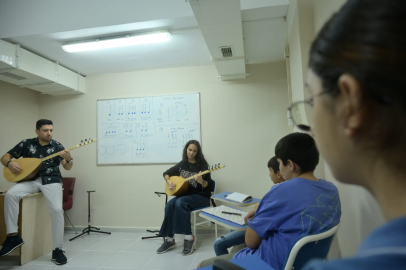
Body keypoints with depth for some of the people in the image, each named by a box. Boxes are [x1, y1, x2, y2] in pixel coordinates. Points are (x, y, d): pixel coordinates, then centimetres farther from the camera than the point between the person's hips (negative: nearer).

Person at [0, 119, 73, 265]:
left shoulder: (57, 146, 3)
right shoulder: (26, 143, 7)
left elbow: (67, 167, -3)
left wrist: (69, 159, -27)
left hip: (51, 180, -2)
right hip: (30, 179, 2)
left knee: (57, 209, -23)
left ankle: (57, 250, -10)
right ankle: (13, 236, -13)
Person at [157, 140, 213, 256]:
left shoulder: (202, 165, -6)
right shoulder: (182, 164, 7)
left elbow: (209, 186, -10)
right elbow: (166, 173, 18)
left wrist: (201, 181, -30)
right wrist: (168, 181, -2)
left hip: (201, 196, -4)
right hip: (185, 195, 5)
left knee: (180, 202, -33)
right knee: (169, 205, -24)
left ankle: (189, 237, -24)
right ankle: (169, 239, -14)